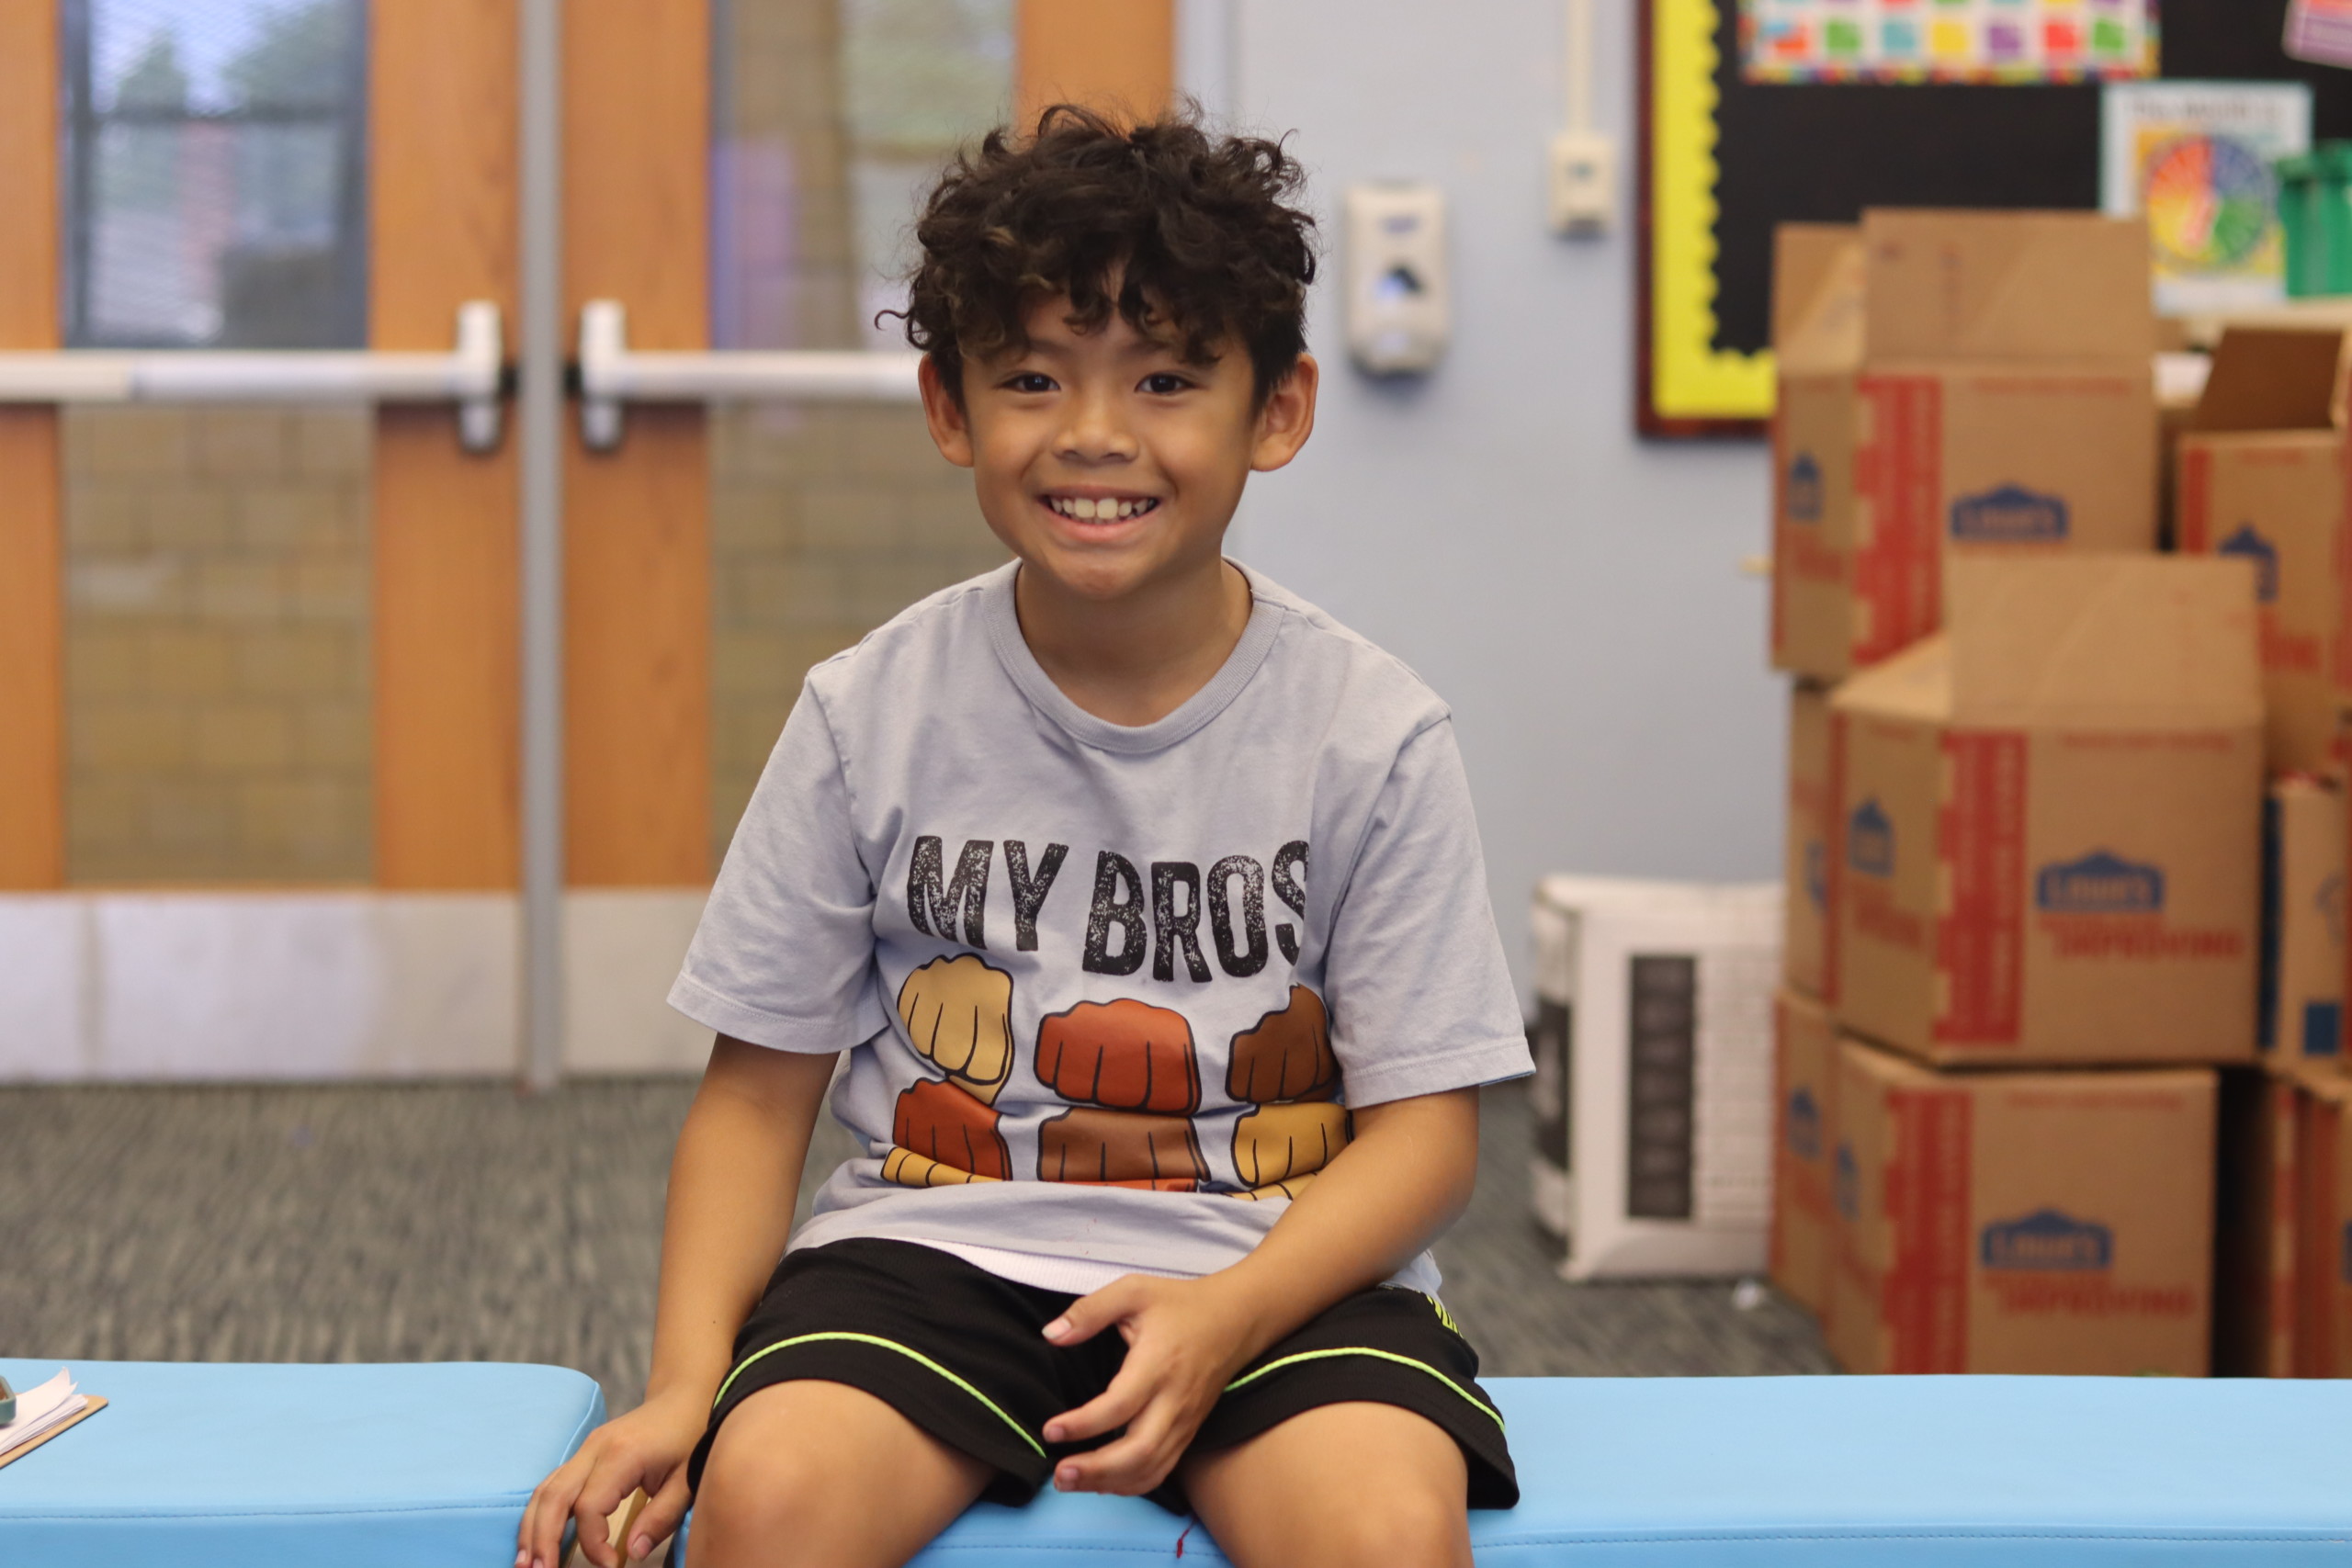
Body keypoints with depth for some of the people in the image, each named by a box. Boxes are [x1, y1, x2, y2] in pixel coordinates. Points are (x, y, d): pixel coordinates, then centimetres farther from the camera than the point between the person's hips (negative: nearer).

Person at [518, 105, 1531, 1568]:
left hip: (1278, 1265, 0)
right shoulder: (869, 717, 1)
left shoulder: (1373, 735, -2)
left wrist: (1226, 1314, -20)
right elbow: (761, 1087, 6)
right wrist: (687, 1380, -9)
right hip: (937, 1247, 1)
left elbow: (1423, 1120, -2)